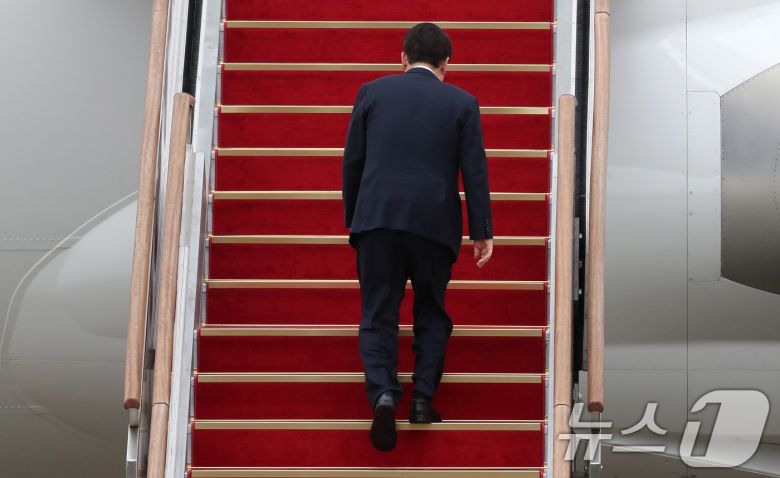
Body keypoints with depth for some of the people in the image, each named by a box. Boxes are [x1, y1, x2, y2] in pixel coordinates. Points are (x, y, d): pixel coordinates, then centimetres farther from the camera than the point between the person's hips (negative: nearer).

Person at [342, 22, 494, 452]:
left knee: (378, 315, 3)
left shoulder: (372, 91, 6)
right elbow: (474, 171, 1)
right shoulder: (461, 103, 4)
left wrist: (352, 217, 16)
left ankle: (383, 394, -17)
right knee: (431, 313, 16)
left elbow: (352, 160, 6)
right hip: (434, 223, 0)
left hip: (377, 218, 0)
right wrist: (481, 233, 6)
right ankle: (423, 399, 8)